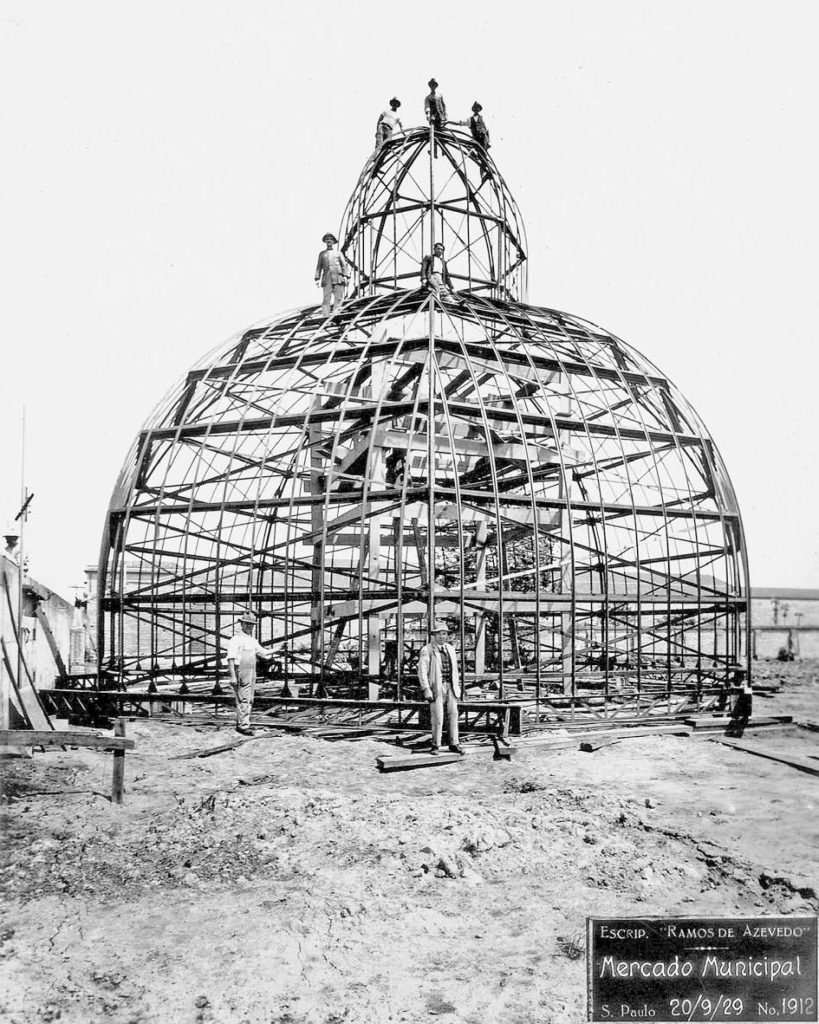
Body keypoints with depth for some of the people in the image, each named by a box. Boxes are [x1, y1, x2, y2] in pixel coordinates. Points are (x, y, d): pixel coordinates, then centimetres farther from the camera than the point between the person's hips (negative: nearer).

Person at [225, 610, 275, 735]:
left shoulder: (253, 640, 15)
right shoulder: (236, 639, -9)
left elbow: (263, 653, 26)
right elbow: (230, 659, -15)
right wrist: (233, 676, -21)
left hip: (252, 673, 8)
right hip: (241, 674, -8)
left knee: (249, 701, 12)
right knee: (243, 700, -10)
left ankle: (240, 724, 21)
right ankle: (243, 726, -9)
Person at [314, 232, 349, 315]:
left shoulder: (338, 253, 18)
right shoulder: (322, 253, 20)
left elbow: (344, 265, 10)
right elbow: (319, 267, 16)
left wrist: (345, 276, -5)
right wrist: (317, 279, 4)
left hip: (338, 278, 0)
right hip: (327, 279, 0)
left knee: (338, 298, -11)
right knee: (326, 298, -9)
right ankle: (325, 317, -13)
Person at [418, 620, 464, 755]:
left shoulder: (450, 649, 13)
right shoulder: (426, 650, -6)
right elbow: (422, 671, -10)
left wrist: (457, 686, 14)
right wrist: (426, 690, -16)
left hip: (450, 687, 5)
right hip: (436, 687, -5)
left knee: (453, 715, 4)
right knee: (437, 718, -5)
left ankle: (453, 744, 12)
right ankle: (435, 745, 8)